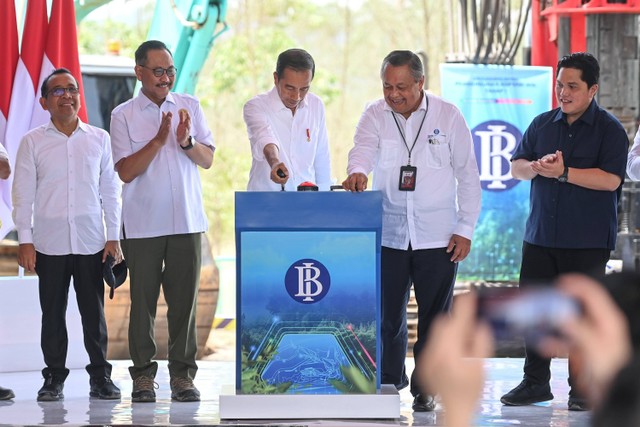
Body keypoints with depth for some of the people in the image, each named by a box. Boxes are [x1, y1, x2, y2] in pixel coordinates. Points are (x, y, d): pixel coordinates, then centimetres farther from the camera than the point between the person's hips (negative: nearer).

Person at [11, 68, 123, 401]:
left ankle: (100, 376, 10)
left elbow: (110, 191, 10)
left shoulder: (99, 139, 7)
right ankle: (54, 378, 11)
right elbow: (23, 194, 3)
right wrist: (25, 240, -3)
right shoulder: (32, 142, 3)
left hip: (91, 242, 1)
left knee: (94, 312, 3)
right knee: (52, 314, 4)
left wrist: (113, 237, 5)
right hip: (49, 244, -1)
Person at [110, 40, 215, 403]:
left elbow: (208, 159, 7)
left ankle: (183, 373, 7)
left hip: (187, 220, 2)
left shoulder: (190, 107, 9)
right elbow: (126, 171, -6)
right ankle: (143, 374, 8)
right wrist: (159, 140, -15)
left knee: (185, 298, 1)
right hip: (143, 223, -2)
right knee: (144, 299, 1)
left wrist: (187, 141, -12)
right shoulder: (123, 115, 1)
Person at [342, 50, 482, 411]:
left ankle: (426, 388, 14)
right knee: (387, 315, 4)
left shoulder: (448, 116, 1)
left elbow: (468, 175, 3)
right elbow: (364, 148, -14)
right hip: (388, 235, 1)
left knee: (435, 317, 3)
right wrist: (358, 171, -38)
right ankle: (389, 384, 18)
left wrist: (465, 229, -2)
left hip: (438, 238, -1)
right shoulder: (375, 115, 5)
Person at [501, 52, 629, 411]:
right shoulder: (543, 124, 12)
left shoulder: (610, 129, -4)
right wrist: (536, 167, -10)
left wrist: (564, 172, -21)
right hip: (540, 236, 5)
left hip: (587, 242, -5)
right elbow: (516, 166, 13)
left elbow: (610, 179, -16)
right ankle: (535, 383, 18)